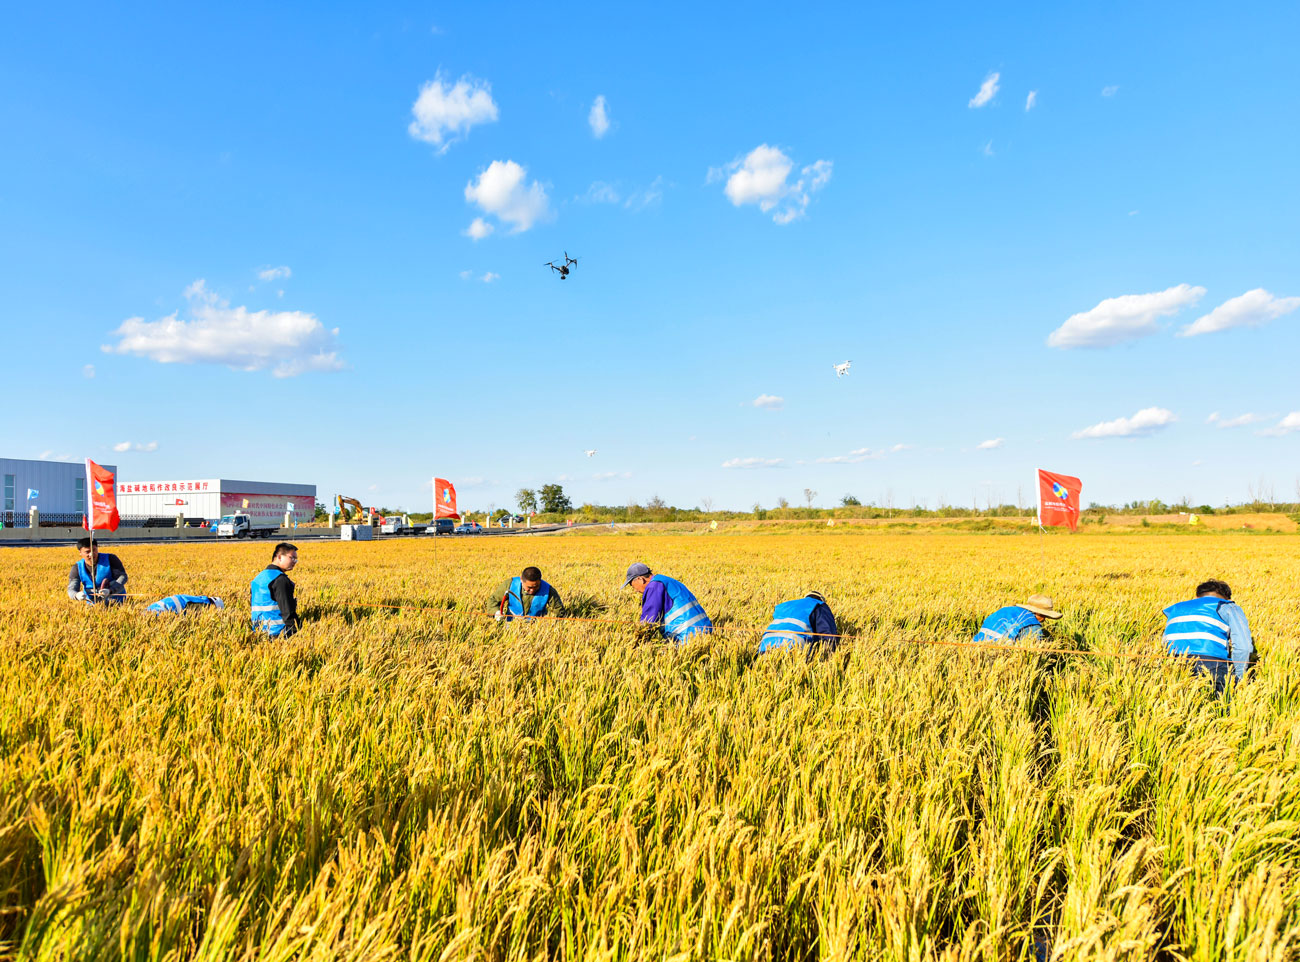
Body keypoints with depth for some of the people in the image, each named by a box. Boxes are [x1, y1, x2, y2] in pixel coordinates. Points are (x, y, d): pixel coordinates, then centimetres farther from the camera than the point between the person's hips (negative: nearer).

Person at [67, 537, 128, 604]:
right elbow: (71, 589, -5)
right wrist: (77, 595, -32)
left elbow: (123, 577, -11)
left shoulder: (110, 559, -4)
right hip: (92, 603, 1)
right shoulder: (77, 568, 2)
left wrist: (110, 590, -29)